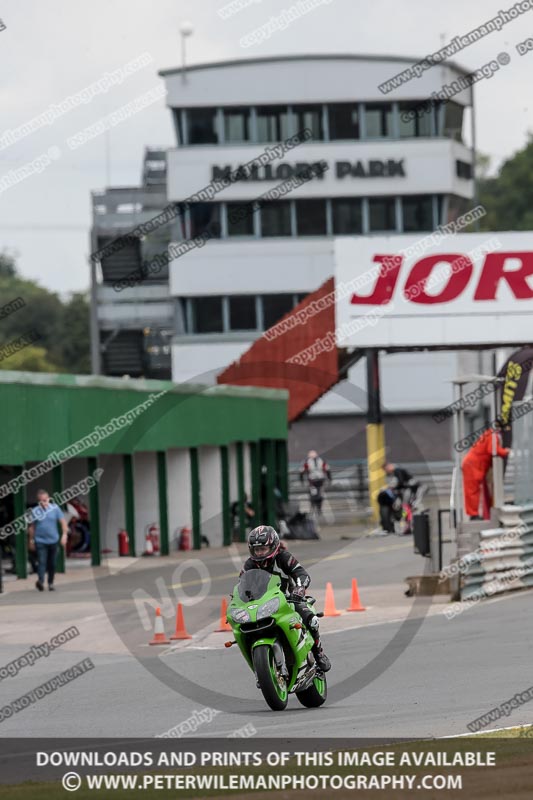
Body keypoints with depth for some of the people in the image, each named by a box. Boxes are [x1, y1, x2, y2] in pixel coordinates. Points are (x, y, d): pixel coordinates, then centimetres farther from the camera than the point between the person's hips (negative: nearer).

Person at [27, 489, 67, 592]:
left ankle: (51, 583, 25)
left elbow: (63, 521, -2)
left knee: (52, 563, 11)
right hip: (40, 541, -2)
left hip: (53, 540, 2)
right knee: (41, 562, -16)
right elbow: (31, 526, 7)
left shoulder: (55, 508, -3)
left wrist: (64, 535, -13)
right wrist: (31, 539, 11)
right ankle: (40, 581, -29)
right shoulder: (35, 511, -3)